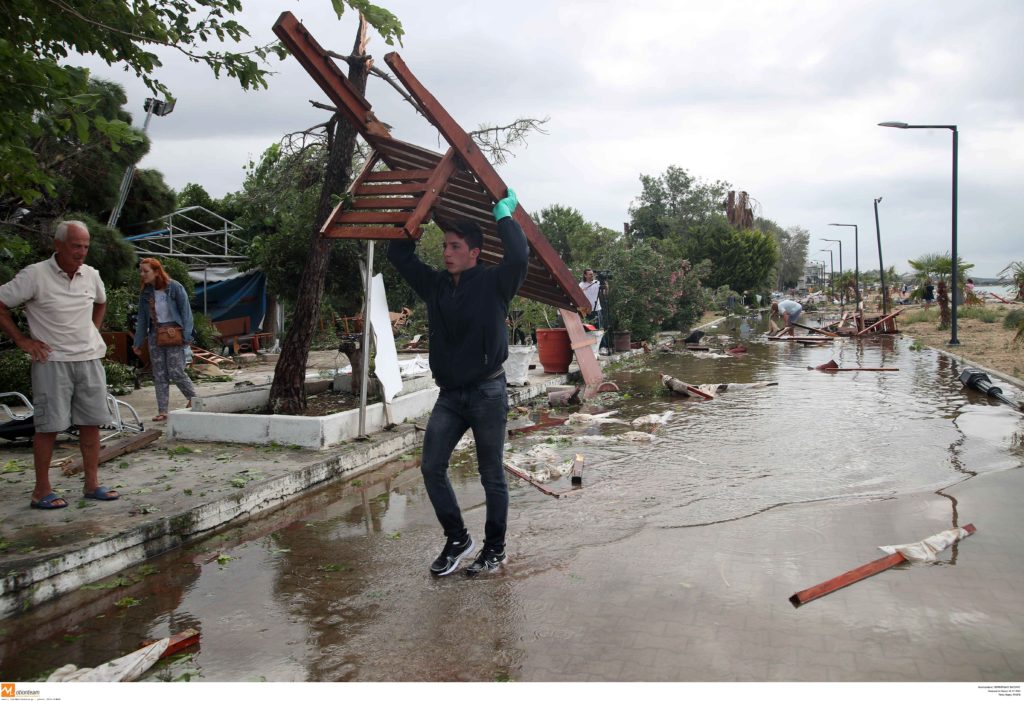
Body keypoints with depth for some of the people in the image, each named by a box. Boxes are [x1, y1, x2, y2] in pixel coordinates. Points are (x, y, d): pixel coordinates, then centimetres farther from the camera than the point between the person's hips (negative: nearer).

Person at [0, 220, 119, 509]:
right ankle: (42, 491, 8)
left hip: (90, 359, 5)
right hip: (53, 361, -5)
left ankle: (92, 484, 16)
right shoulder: (35, 275, -10)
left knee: (91, 422, 7)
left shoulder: (91, 275, 6)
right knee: (49, 425, -1)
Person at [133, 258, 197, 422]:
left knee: (176, 371, -10)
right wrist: (138, 343, 13)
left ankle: (194, 399, 11)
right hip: (155, 334, 6)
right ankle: (162, 411, 10)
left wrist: (186, 336, -14)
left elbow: (185, 312, -7)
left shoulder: (175, 287, -7)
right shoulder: (145, 293, 9)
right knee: (159, 375, 5)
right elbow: (142, 319, 14)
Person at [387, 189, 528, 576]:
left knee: (491, 476, 6)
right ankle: (457, 538, 18)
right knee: (432, 468, 0)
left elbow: (519, 256, -26)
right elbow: (399, 255, 14)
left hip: (487, 392, -5)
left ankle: (495, 547, 21)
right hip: (449, 394, 5)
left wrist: (504, 214, -13)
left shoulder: (493, 283, -7)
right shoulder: (435, 285, 8)